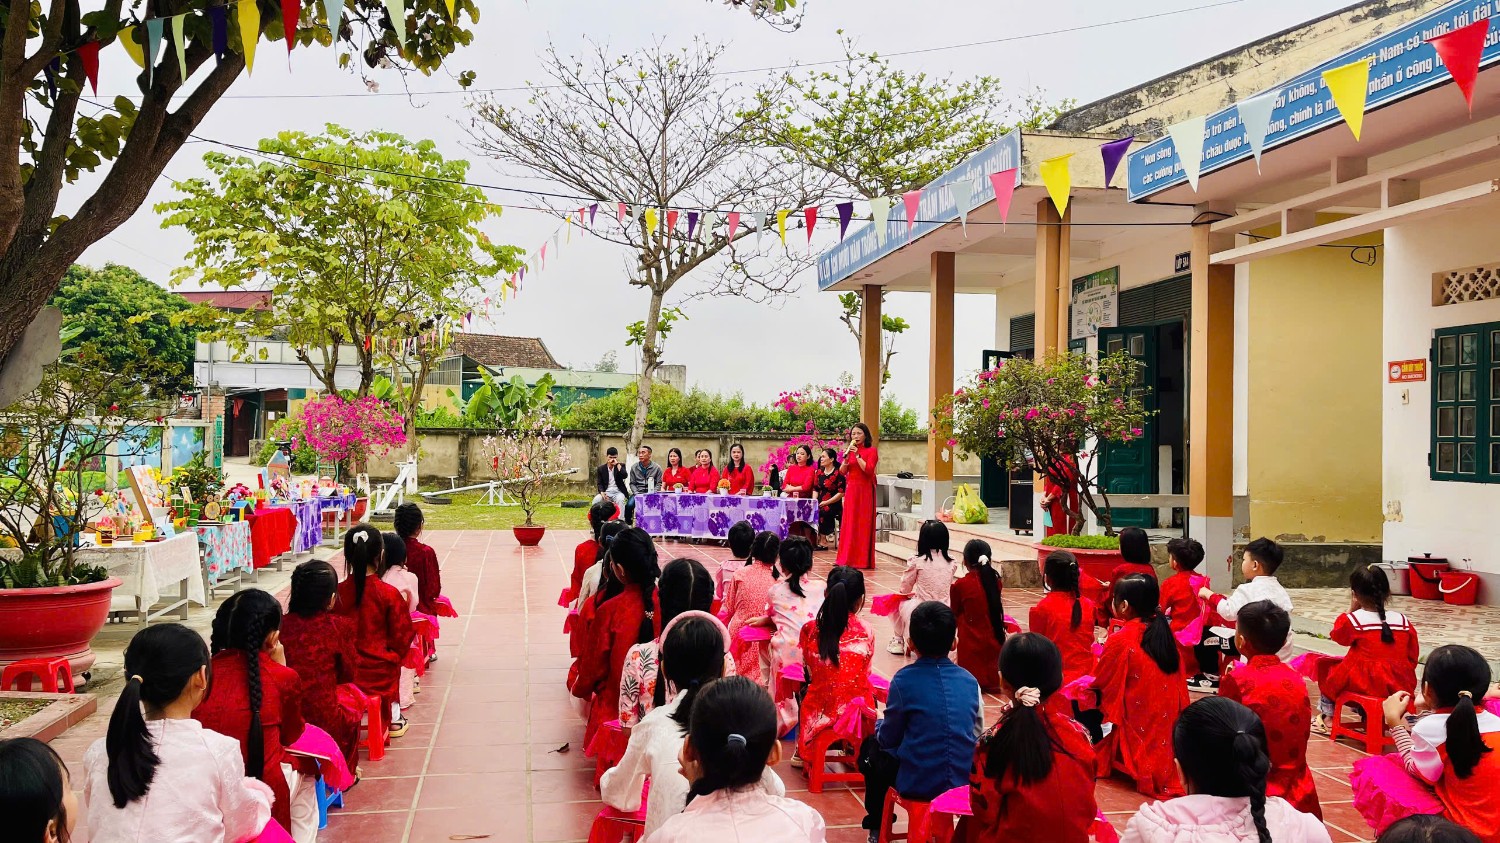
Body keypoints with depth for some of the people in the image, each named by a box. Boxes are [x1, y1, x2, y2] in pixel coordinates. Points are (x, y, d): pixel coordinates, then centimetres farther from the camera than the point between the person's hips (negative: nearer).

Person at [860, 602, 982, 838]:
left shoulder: (904, 680, -14)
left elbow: (889, 738, -5)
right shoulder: (969, 680, -2)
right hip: (965, 782, 4)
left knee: (871, 747, 25)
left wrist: (879, 725, 18)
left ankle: (877, 827, 34)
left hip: (917, 785, -4)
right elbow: (977, 734, 7)